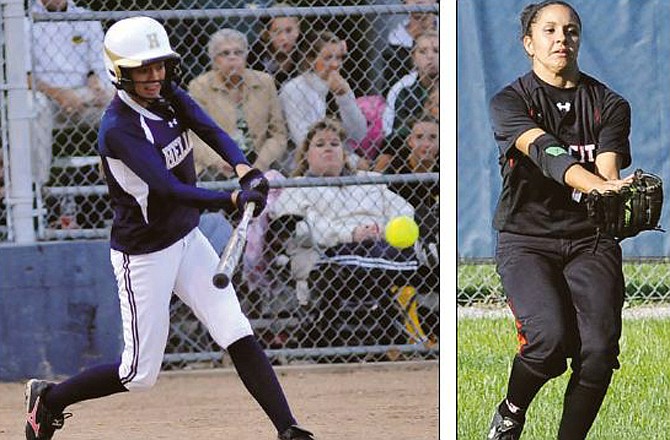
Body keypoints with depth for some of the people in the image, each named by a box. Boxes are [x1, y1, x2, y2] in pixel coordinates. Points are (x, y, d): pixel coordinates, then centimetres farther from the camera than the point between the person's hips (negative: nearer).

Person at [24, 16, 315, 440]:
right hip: (143, 256, -7)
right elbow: (169, 189, -34)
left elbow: (211, 131, -14)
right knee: (140, 374, 3)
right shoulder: (118, 129, -25)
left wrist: (245, 169, -34)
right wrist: (233, 199, -44)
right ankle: (48, 399, 24)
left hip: (187, 240, 7)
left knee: (239, 336, -4)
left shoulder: (168, 96, -1)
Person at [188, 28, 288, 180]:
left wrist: (259, 166, -9)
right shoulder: (200, 86, 3)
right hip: (214, 169, -2)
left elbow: (278, 135, 8)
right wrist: (220, 162, -23)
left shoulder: (264, 82, 11)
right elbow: (195, 138, -6)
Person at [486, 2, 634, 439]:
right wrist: (596, 184, -39)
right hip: (526, 236, -2)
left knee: (601, 347, -20)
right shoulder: (510, 102, 1)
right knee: (549, 336, -25)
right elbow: (544, 151, -20)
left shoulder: (610, 105, 10)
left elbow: (607, 166, -7)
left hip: (591, 239, 2)